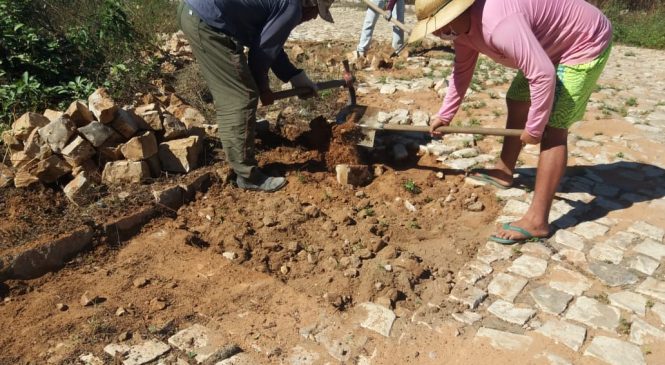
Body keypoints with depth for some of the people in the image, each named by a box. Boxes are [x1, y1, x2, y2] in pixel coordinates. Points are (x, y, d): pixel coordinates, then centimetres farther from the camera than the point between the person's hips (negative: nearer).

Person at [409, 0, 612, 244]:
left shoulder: (498, 23, -38)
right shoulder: (460, 25, -6)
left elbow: (544, 75, -38)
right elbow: (462, 70, 9)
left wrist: (534, 128, -27)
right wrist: (445, 115, 12)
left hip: (585, 43, -10)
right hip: (549, 45, 10)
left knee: (552, 127, -16)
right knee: (517, 101, 17)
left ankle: (536, 222, -14)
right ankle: (503, 173, 35)